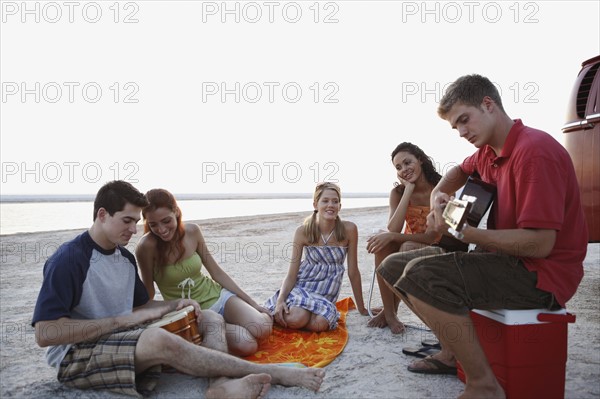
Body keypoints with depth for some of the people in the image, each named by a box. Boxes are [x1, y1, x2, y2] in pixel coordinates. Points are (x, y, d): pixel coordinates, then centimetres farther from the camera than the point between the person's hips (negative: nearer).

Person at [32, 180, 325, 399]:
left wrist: (173, 306, -5)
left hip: (124, 339, 8)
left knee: (211, 320, -4)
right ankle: (273, 373, -27)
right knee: (161, 340, -36)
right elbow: (45, 334, -21)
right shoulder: (68, 260, -15)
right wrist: (123, 319, -21)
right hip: (75, 356, -8)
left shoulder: (125, 257, 10)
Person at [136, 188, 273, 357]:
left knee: (263, 329, -19)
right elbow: (148, 294, -8)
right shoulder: (147, 246, -20)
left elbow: (217, 272, 0)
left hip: (217, 296, 3)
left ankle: (220, 325, 7)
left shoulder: (192, 231, -9)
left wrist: (253, 304, 0)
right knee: (247, 345, -23)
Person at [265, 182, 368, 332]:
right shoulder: (303, 232, -10)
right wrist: (281, 299, -25)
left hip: (326, 294, 1)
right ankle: (275, 314, 4)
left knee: (321, 324, -29)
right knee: (297, 318, -31)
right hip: (301, 286, -1)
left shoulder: (349, 229, -11)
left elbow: (353, 272, -3)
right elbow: (292, 274, -7)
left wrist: (361, 308, 3)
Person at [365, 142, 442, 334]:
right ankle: (388, 312, -19)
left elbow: (432, 236, -22)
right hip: (406, 246, 3)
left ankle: (391, 311, -15)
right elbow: (393, 230, -23)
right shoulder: (398, 192, -6)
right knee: (382, 243, -29)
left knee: (408, 248, -35)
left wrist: (392, 236, -32)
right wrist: (409, 190, -22)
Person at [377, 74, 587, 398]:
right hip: (501, 258, 9)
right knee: (393, 266, 7)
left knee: (421, 275, -31)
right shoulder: (488, 152, 7)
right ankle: (454, 352, 16)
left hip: (542, 273, -9)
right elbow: (460, 172, 29)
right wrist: (438, 195, 7)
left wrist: (463, 232, -23)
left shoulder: (535, 151, -20)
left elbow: (540, 244, -25)